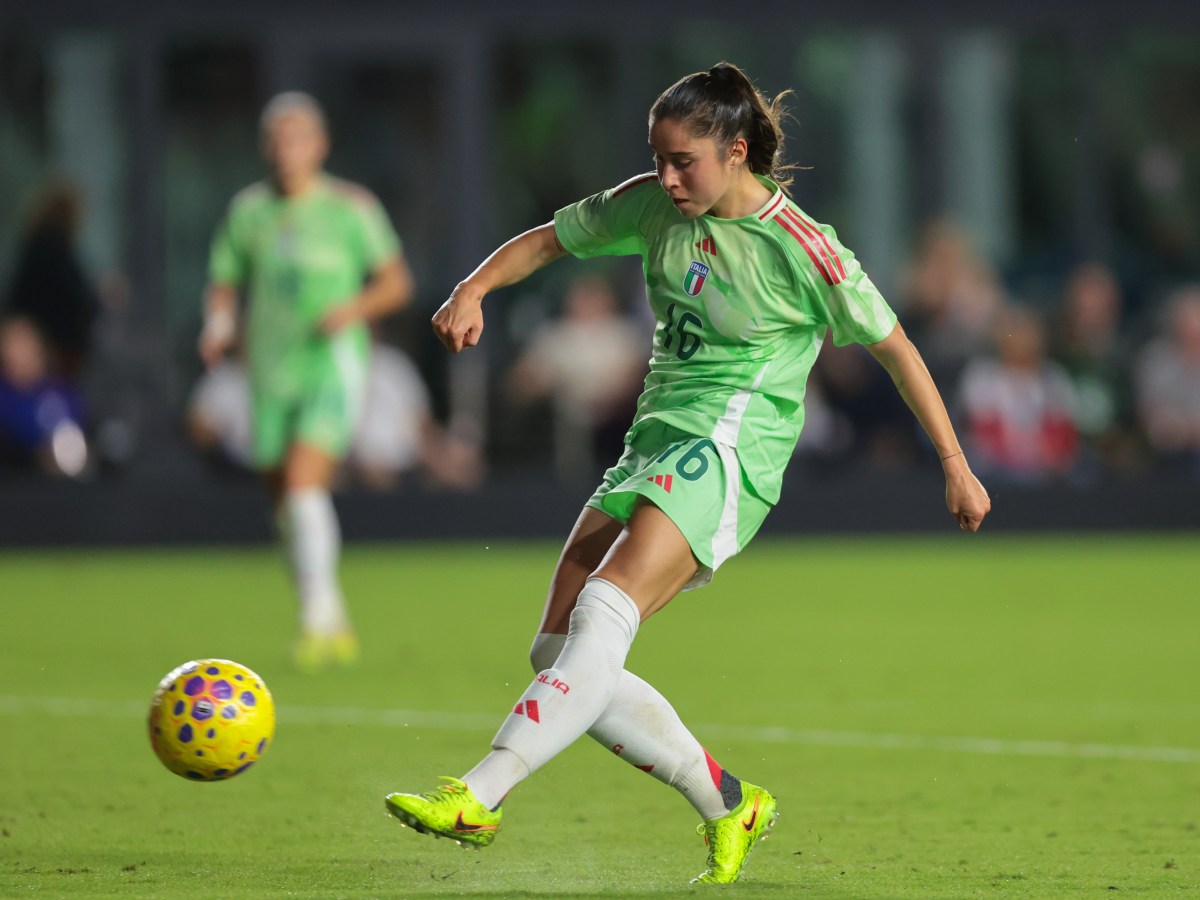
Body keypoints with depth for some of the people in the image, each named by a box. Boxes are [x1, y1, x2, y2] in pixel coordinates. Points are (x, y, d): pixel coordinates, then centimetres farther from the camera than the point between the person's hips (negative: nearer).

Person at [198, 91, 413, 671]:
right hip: (271, 373, 4)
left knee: (303, 481, -23)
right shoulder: (248, 210, 8)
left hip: (333, 366, -4)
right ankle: (337, 629, 23)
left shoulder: (351, 207, -1)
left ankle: (318, 618, -21)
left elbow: (396, 281, 4)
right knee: (286, 504, 8)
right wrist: (219, 326, -5)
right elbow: (224, 283, 16)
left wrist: (356, 308, -15)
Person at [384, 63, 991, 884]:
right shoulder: (655, 207, 8)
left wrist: (956, 465, 2)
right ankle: (728, 805, 9)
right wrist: (473, 291, -1)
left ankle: (475, 800, -35)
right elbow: (550, 240, 19)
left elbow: (895, 347, 0)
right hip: (655, 441, 8)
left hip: (728, 451, -8)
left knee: (602, 617, -27)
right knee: (559, 654, -2)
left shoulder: (800, 249, -8)